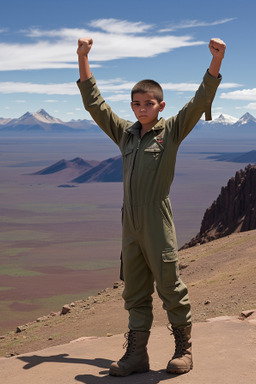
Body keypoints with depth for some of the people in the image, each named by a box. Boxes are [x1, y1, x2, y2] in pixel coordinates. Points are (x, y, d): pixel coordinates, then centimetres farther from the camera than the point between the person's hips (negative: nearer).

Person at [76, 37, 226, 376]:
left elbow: (200, 102, -9)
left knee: (169, 286, 3)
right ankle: (136, 355, 18)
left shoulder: (171, 131, 1)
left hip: (158, 223, -5)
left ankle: (183, 348, 20)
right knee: (135, 292, 9)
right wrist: (83, 60, 14)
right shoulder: (124, 133, 13)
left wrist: (216, 61, -21)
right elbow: (95, 104, 18)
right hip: (130, 224, 5)